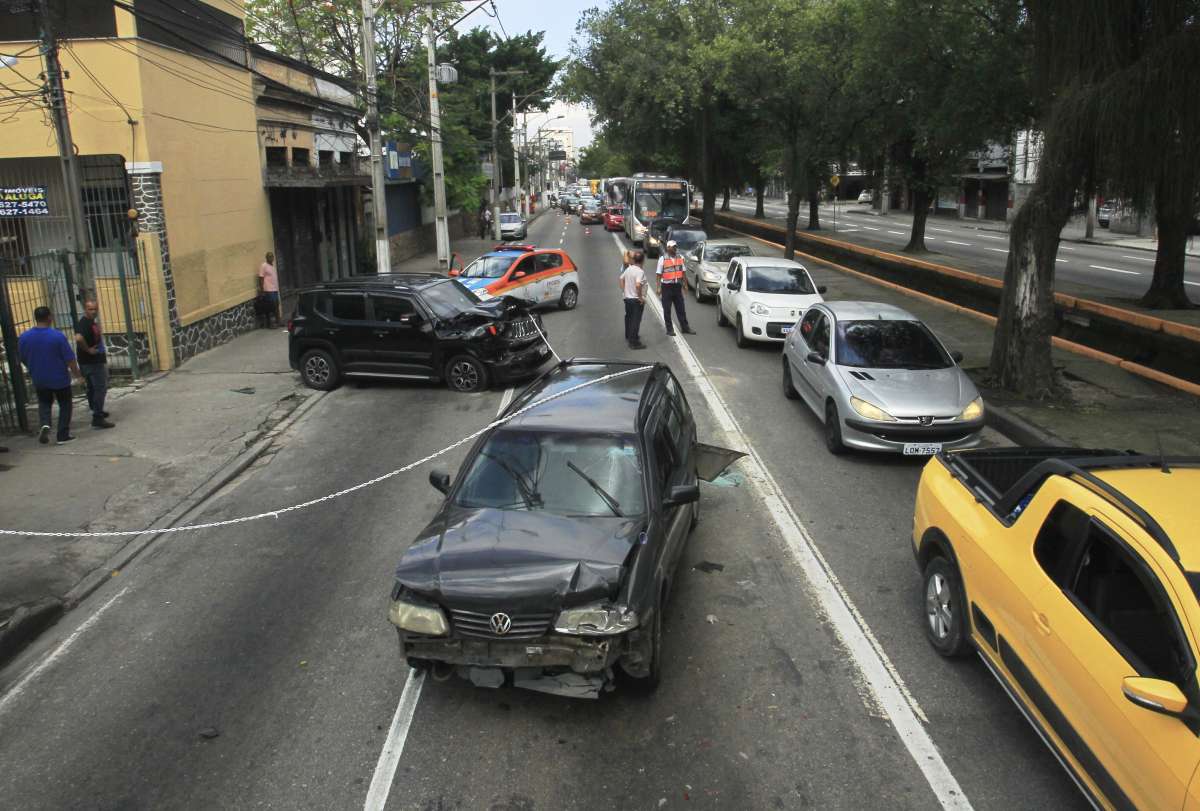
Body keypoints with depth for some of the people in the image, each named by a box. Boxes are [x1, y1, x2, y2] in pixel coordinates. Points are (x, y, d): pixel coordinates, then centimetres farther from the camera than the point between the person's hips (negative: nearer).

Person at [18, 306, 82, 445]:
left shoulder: (23, 337, -6)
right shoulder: (58, 336, -19)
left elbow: (23, 360, 6)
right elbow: (70, 359, -15)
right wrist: (77, 373, 3)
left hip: (39, 380, 3)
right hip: (60, 379, -3)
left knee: (44, 403, 22)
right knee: (64, 405, 13)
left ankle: (45, 424, -5)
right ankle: (63, 436, 11)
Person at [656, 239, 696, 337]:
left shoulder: (680, 258, 7)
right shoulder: (663, 259, -6)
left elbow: (683, 272, 13)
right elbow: (659, 274, -6)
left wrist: (685, 285, 10)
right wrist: (658, 287, -12)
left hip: (677, 286, 4)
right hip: (667, 286, -4)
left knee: (681, 308, 9)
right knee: (667, 309, 3)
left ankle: (685, 328, 16)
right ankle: (669, 329, 11)